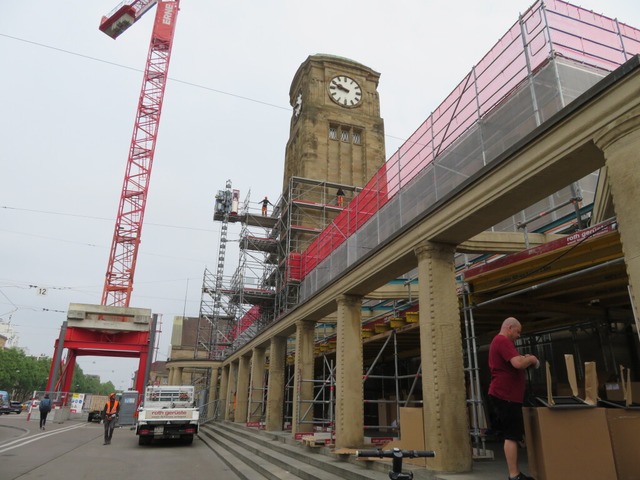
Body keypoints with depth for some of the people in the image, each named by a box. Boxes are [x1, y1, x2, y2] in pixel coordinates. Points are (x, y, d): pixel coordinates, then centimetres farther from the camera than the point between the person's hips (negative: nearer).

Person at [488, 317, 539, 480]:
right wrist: (531, 359, -7)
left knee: (513, 434, 13)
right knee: (512, 435, -8)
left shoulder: (499, 341, 21)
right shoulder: (503, 341, -15)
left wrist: (525, 359, 13)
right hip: (505, 395, -11)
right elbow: (518, 363, -26)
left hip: (506, 394, 11)